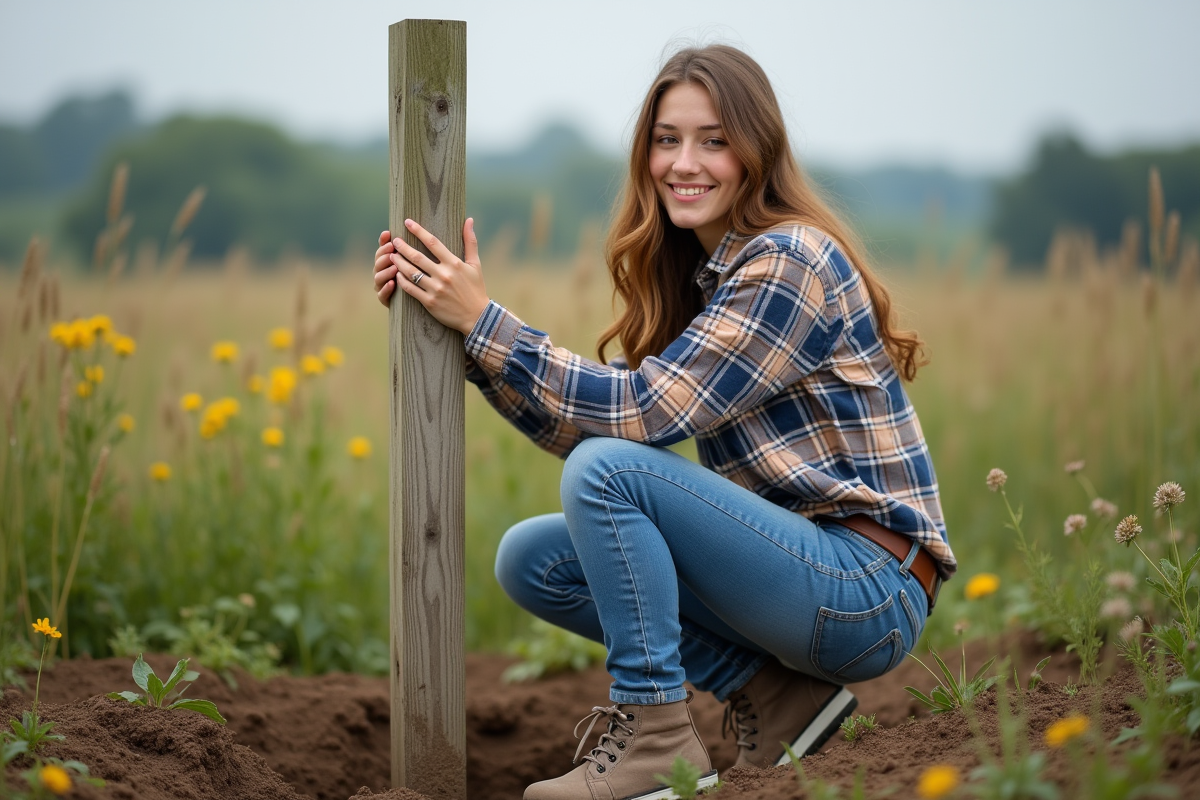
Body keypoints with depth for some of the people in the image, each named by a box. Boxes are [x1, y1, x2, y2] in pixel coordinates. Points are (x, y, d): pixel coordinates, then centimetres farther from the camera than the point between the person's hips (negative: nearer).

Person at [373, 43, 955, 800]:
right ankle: (770, 688, 3)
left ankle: (655, 735, -12)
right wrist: (458, 322, 1)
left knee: (606, 469, -22)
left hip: (870, 592, -9)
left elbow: (645, 411, -22)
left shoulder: (791, 262, -15)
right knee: (530, 560, 3)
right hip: (796, 560, 9)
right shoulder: (690, 270, 12)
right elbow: (589, 421, 7)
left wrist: (482, 318, -19)